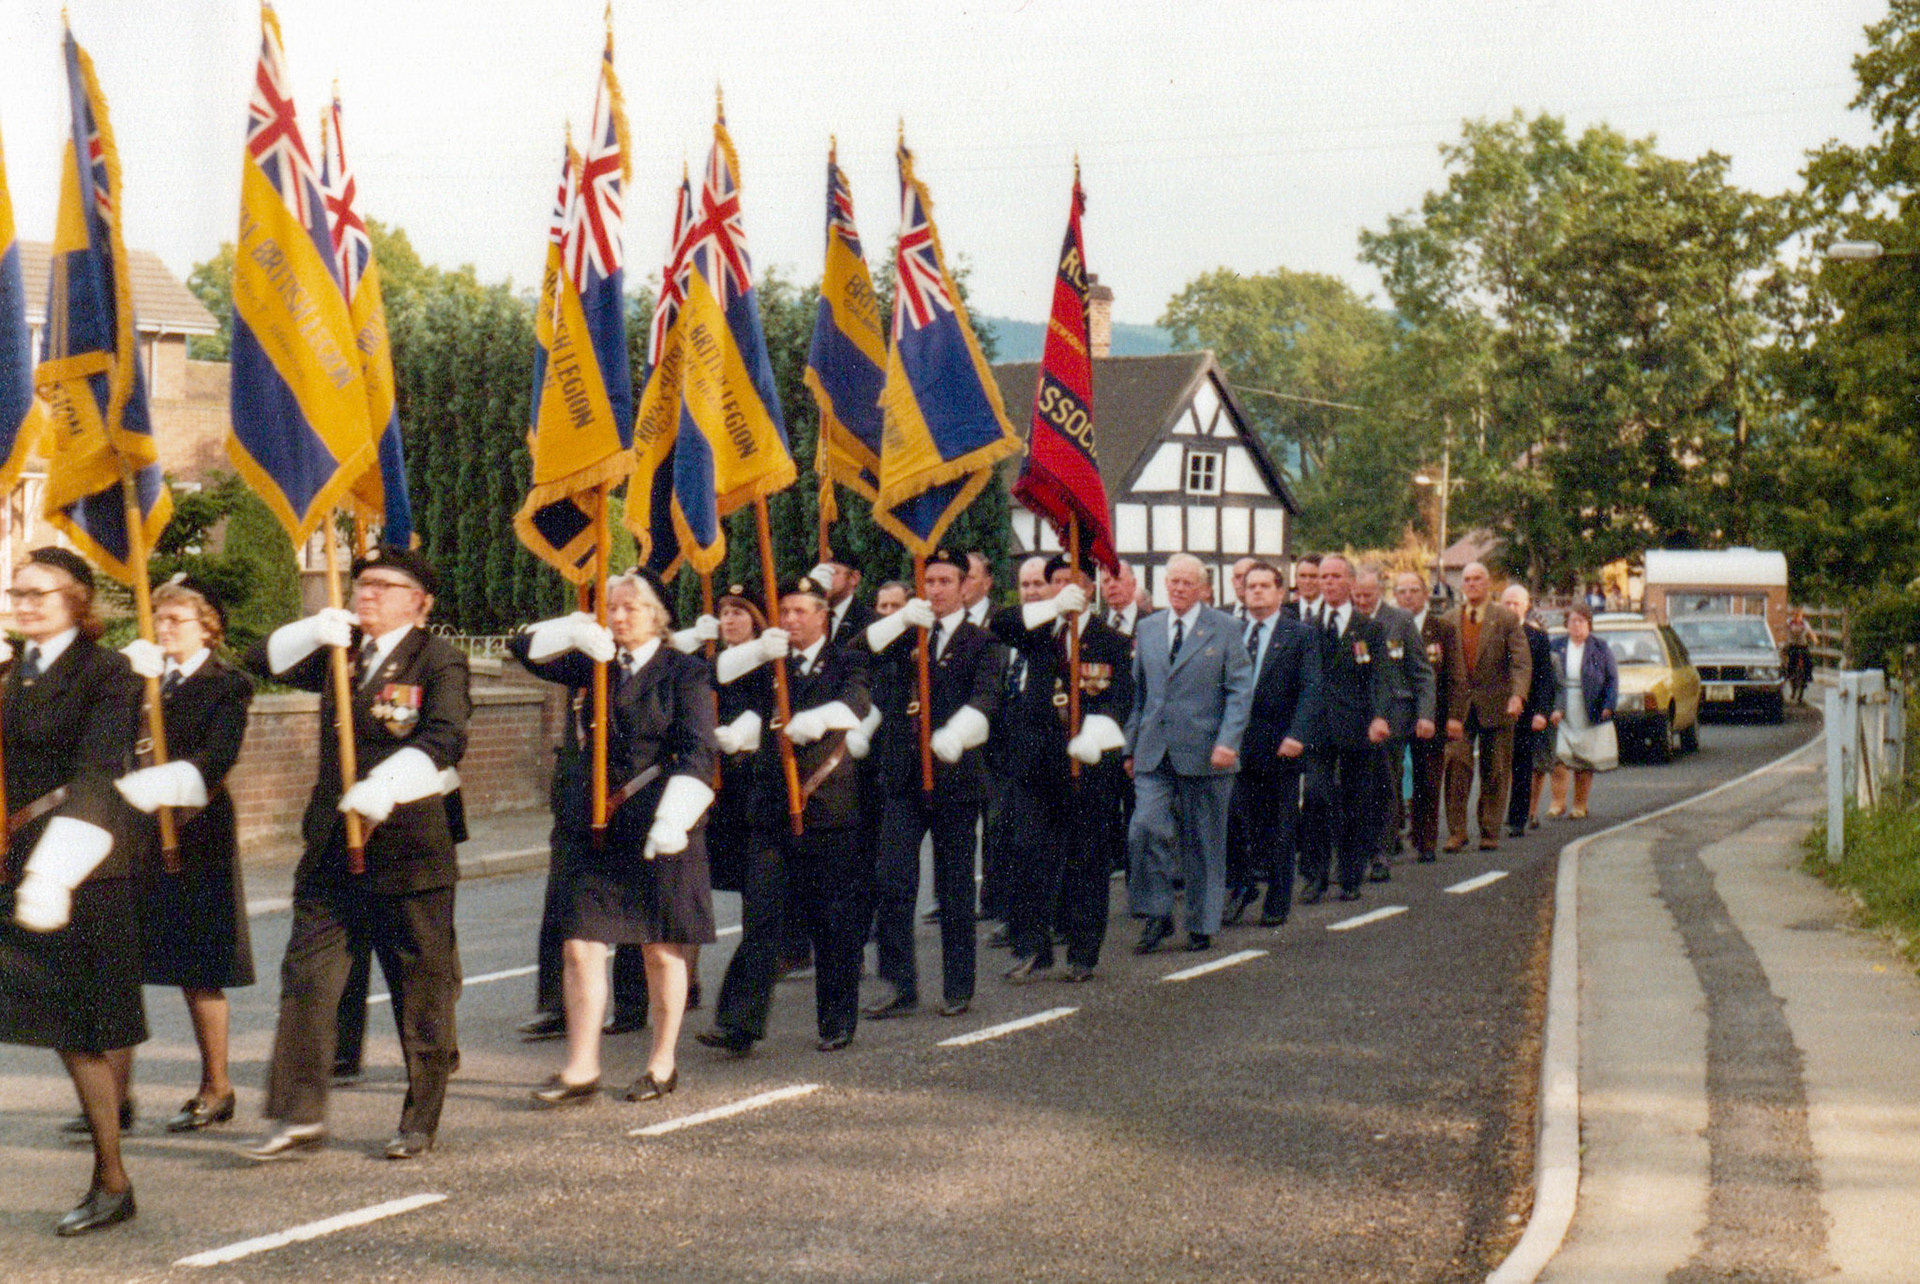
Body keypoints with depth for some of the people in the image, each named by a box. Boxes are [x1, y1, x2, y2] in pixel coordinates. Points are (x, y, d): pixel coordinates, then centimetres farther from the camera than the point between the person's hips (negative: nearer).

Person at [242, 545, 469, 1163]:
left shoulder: (438, 659, -4)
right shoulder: (338, 652, 15)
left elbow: (445, 737, -19)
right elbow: (263, 662, 16)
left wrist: (386, 786, -35)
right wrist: (314, 630, -3)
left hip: (407, 847, -5)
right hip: (331, 849, 5)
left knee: (421, 990, 3)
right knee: (306, 977, 1)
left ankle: (421, 1122, 15)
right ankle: (298, 1116, 6)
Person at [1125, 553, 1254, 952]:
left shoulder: (1225, 629, 0)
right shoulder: (1148, 628, 12)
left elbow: (1240, 690, -3)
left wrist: (1228, 742, -15)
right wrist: (1131, 746, 13)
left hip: (1204, 752, -3)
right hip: (1153, 752, 3)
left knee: (1204, 840, 4)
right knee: (1147, 828, -11)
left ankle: (1202, 925, 16)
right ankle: (1157, 915, 4)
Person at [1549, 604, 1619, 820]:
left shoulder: (1600, 647, 5)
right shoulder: (1556, 646, 7)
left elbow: (1612, 678, 4)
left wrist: (1608, 706, -8)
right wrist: (1553, 708, -7)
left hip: (1588, 715, 0)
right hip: (1562, 713, 0)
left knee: (1584, 761, 4)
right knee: (1559, 756, -11)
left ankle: (1580, 805, 12)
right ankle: (1558, 802, -4)